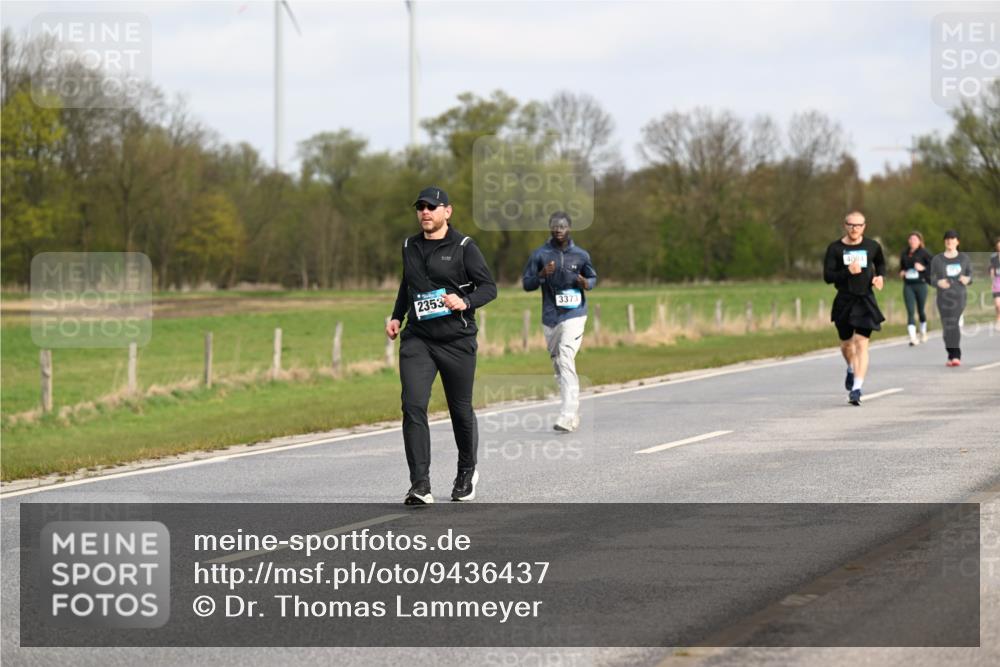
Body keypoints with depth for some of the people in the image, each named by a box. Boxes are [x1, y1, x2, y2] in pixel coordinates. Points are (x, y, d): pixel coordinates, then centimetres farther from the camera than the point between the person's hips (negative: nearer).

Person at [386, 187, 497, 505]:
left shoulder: (463, 247, -4)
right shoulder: (410, 246, 12)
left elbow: (489, 287, -4)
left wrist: (465, 302, -22)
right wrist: (396, 317, 16)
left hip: (456, 340, -3)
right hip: (417, 339, 3)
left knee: (461, 410, 9)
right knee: (413, 406, -14)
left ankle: (467, 472, 35)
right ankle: (420, 486, -17)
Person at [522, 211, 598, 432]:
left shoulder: (581, 255, 2)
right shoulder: (540, 255, 2)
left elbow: (593, 277, 15)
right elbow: (526, 284, 4)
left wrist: (587, 284, -8)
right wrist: (542, 275, -15)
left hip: (574, 315, -3)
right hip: (550, 317, 3)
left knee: (566, 360, -18)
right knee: (558, 364, 10)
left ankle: (568, 416, -24)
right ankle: (573, 413, 23)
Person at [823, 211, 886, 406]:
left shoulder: (872, 247, 3)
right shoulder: (835, 248, -3)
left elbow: (881, 263, 23)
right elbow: (827, 276, -8)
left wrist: (880, 277, 3)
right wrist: (848, 272, -23)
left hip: (865, 300, -1)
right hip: (844, 301, 1)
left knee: (861, 343, -14)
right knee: (846, 344, 16)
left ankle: (857, 388, -17)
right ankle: (851, 369, 50)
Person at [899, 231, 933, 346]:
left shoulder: (924, 253, -3)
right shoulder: (904, 253, 8)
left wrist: (923, 268, -18)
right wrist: (901, 272, 4)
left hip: (920, 284, -2)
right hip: (908, 286, 2)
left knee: (921, 310, 11)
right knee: (910, 312, -8)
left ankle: (923, 333, 34)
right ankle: (913, 337, -15)